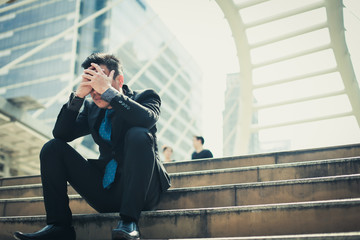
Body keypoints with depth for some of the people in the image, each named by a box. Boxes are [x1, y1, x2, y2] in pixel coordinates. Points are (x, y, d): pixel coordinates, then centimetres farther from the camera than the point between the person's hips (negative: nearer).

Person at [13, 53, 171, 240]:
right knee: (52, 147, -3)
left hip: (142, 191, -4)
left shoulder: (145, 97, 0)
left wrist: (107, 91, -24)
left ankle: (129, 220, -30)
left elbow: (147, 119, -25)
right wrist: (78, 96, -9)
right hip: (105, 191, 5)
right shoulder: (92, 109, 13)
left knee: (137, 134, -31)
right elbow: (60, 134, 2)